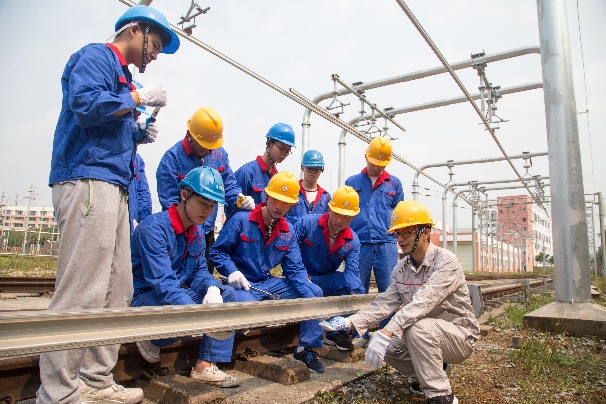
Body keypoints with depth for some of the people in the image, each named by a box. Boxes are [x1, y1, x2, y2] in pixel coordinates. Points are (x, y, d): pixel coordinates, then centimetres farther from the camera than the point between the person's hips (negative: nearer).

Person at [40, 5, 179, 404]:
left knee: (117, 291, 7)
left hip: (111, 187, 10)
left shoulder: (122, 74, 27)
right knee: (81, 291, -10)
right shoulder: (95, 56, 2)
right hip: (87, 181, -10)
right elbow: (85, 106, -17)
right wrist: (139, 96, -6)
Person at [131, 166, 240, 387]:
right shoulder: (155, 228, -23)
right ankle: (151, 339, 0)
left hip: (179, 292, 8)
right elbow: (162, 282, -31)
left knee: (228, 293, -6)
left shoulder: (196, 234, 4)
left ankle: (206, 365, -10)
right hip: (144, 298, -8)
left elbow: (200, 271, 3)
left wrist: (212, 289, -22)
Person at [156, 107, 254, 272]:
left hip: (208, 232, 5)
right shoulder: (172, 158, -13)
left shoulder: (219, 154, 2)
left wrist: (241, 199, -15)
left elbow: (229, 184, 7)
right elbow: (169, 202, -16)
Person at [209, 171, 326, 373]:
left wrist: (309, 297, -14)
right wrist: (232, 272, -26)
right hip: (243, 284, -5)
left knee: (315, 292, -3)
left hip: (269, 282, 6)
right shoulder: (241, 220, -10)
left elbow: (295, 269, 1)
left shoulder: (288, 232, 5)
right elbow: (217, 251, -7)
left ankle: (306, 348, 8)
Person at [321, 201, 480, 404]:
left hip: (459, 334, -7)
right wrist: (350, 322, -19)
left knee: (417, 328, -33)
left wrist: (386, 332, -44)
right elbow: (385, 303, -6)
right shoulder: (401, 268, 2)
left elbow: (422, 302, -35)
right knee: (387, 346, -10)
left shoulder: (445, 261, -22)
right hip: (426, 336, 7)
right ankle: (435, 370, 13)